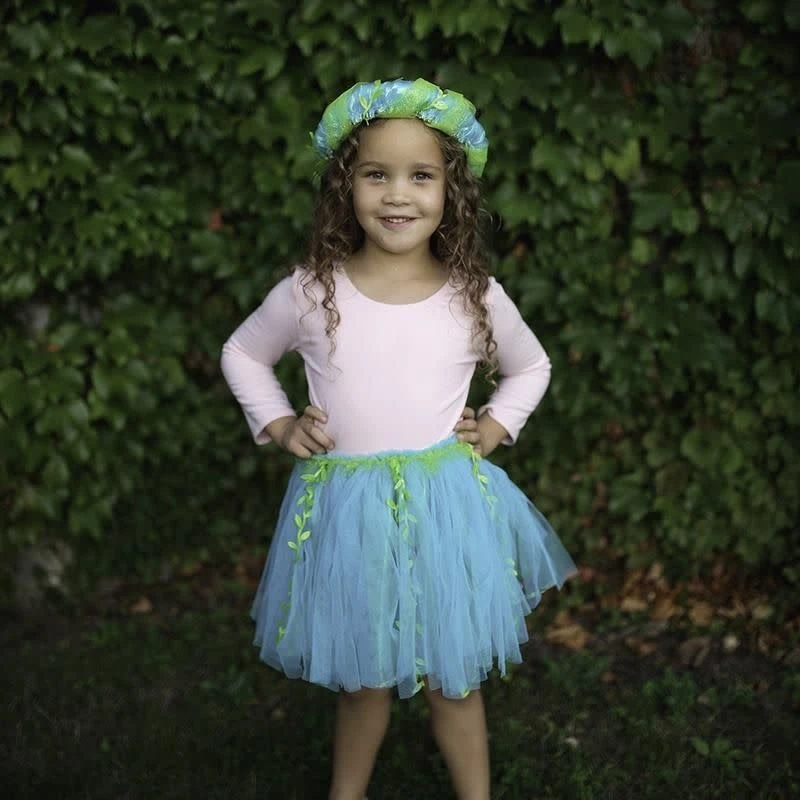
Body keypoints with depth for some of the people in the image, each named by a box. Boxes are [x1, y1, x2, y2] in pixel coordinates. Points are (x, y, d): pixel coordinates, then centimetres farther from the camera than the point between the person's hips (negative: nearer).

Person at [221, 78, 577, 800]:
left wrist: (493, 429, 3)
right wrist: (279, 426, 2)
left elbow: (530, 367, 17)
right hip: (345, 510, 0)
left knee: (453, 679, 12)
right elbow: (243, 353, 13)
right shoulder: (311, 292, -5)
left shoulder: (476, 298, -3)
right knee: (363, 679, 14)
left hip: (446, 507, 0)